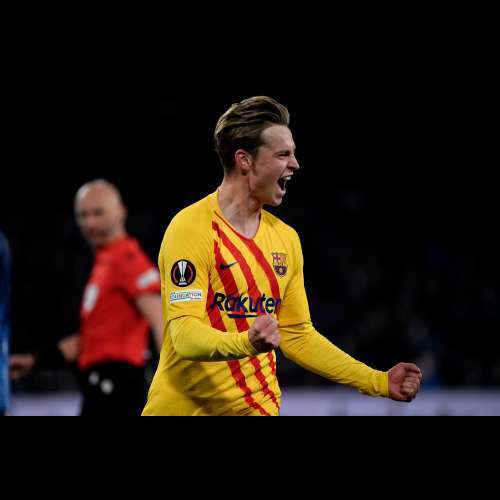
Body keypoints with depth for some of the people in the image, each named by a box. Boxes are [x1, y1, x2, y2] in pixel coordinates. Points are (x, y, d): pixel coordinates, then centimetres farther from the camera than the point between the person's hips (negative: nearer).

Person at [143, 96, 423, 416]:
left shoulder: (286, 238, 9)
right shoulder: (190, 228, -12)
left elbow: (297, 335, 15)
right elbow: (185, 332, -19)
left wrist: (380, 382, 10)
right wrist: (246, 343, -37)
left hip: (257, 407, 5)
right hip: (183, 407, -5)